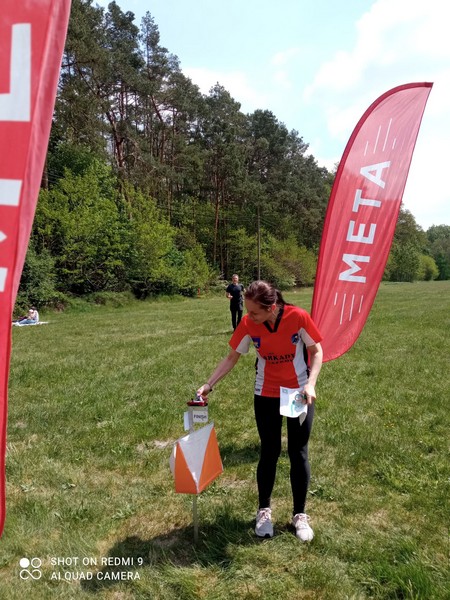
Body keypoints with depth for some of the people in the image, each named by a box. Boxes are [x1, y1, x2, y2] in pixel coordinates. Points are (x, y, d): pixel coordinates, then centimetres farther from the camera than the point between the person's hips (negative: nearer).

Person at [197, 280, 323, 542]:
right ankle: (264, 511, 29)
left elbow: (316, 351, -9)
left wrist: (310, 384, -22)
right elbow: (232, 358, -5)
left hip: (300, 394, -1)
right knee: (269, 452, 9)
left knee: (299, 453, 7)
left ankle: (300, 515, 25)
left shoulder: (298, 317, -22)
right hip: (266, 395, 1)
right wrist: (209, 384, -11)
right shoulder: (248, 324, -16)